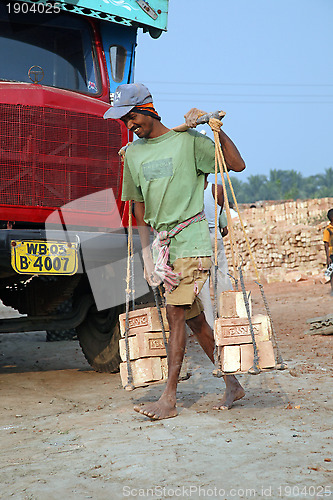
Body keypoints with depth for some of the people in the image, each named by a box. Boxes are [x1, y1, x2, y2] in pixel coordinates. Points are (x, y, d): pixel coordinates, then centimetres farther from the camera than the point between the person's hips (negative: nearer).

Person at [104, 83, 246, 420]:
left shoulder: (187, 140, -2)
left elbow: (237, 165, -4)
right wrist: (147, 257, 9)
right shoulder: (132, 154, 14)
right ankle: (232, 385, 21)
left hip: (191, 239, -6)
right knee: (193, 318, 9)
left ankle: (169, 398, -7)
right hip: (163, 244, 6)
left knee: (175, 313, -12)